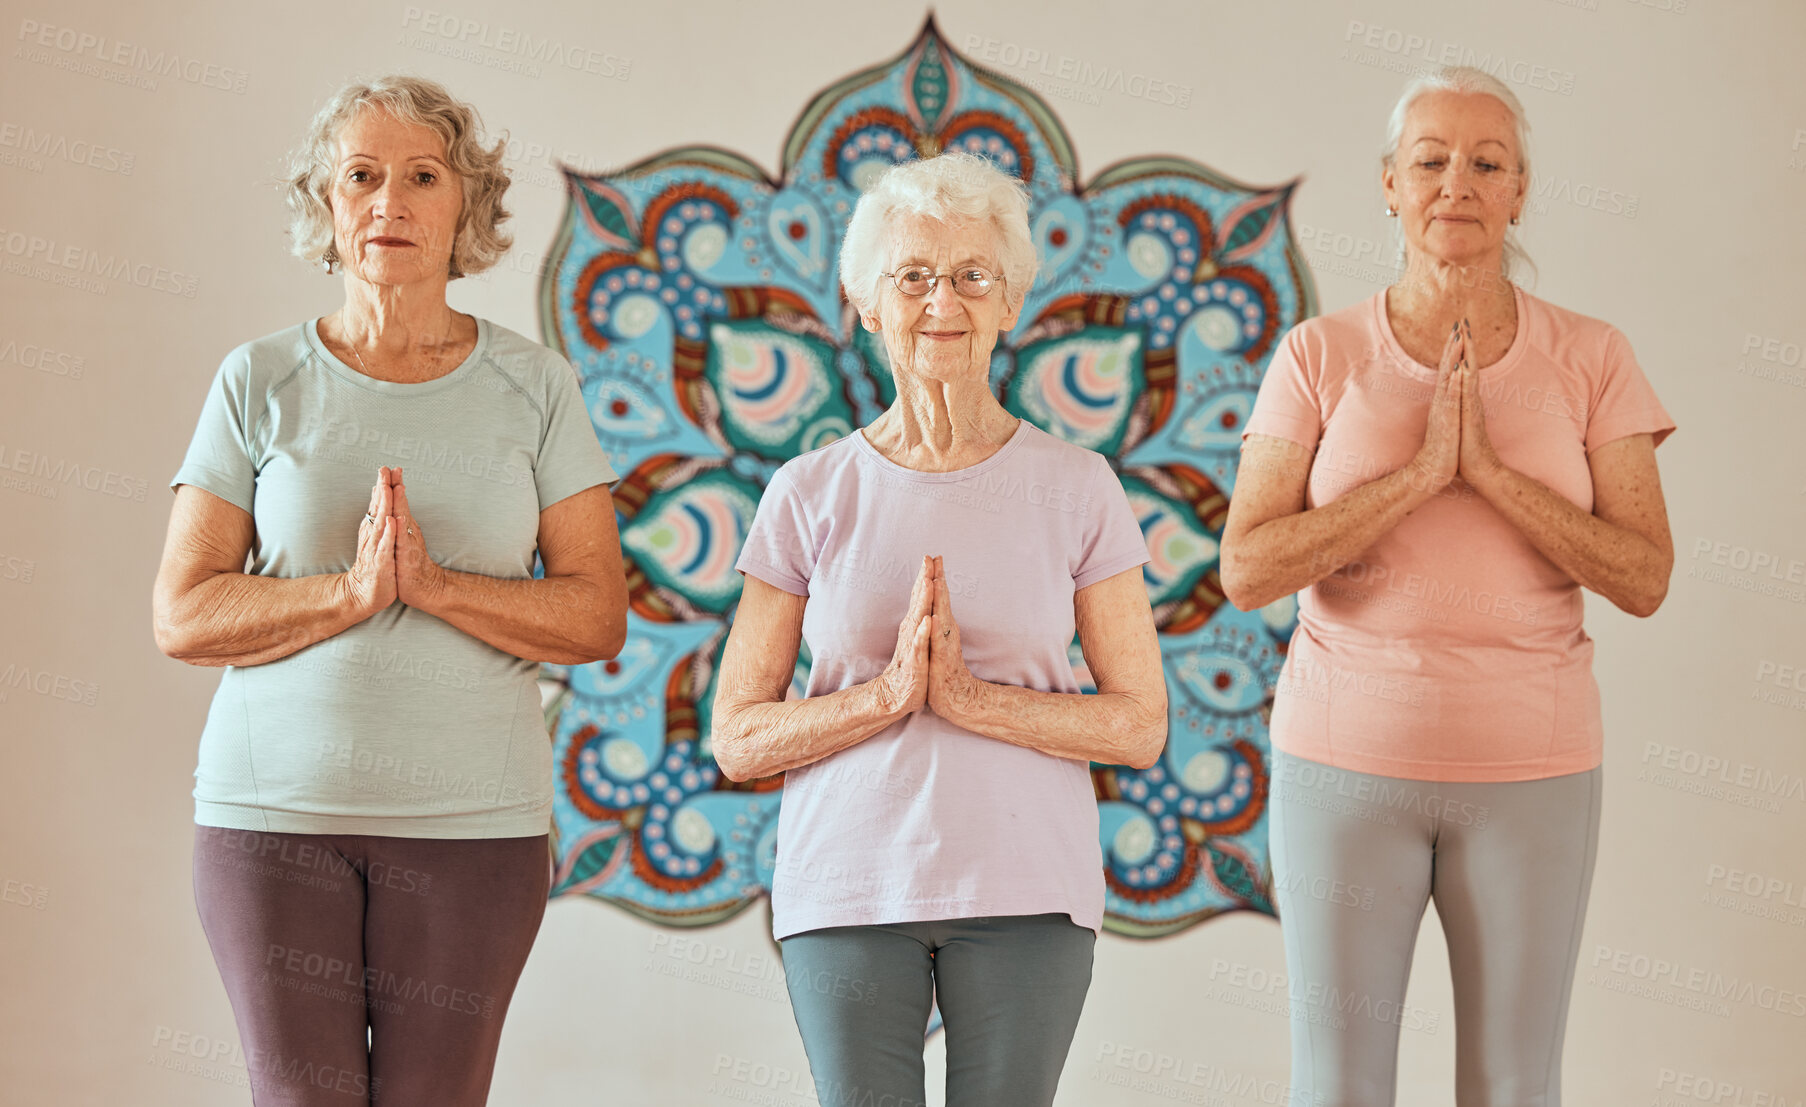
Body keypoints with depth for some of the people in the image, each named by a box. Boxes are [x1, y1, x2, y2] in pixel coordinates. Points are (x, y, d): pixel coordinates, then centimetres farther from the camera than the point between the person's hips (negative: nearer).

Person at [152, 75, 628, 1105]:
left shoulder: (537, 387, 5)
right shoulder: (261, 383, 3)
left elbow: (598, 616, 0)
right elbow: (183, 615, -2)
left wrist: (434, 583, -15)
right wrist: (353, 592, -17)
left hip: (473, 817, 0)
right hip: (277, 803, 0)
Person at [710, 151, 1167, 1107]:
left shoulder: (1077, 489, 3)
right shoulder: (809, 496, 3)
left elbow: (1140, 725, 0)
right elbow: (738, 739, 1)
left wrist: (971, 698, -14)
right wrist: (889, 693, -14)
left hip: (1025, 885, 0)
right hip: (848, 885, 0)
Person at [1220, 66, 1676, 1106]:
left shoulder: (1591, 359, 0)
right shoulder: (1320, 356, -2)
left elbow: (1644, 579, -8)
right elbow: (1247, 571, -10)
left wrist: (1490, 468, -19)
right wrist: (1420, 472, -20)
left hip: (1530, 767, 1)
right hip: (1348, 754, 0)